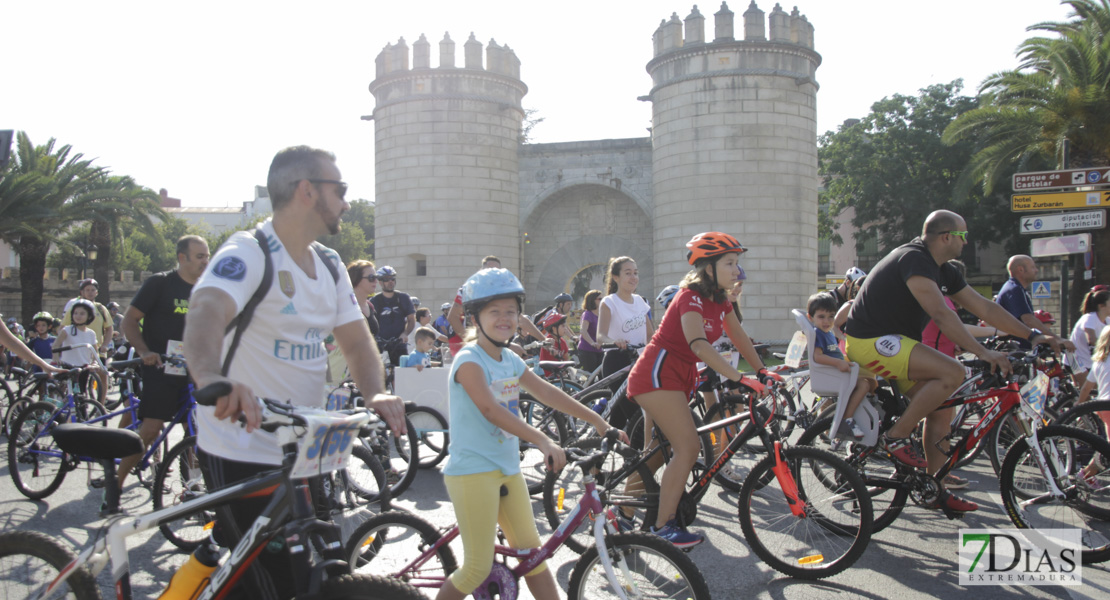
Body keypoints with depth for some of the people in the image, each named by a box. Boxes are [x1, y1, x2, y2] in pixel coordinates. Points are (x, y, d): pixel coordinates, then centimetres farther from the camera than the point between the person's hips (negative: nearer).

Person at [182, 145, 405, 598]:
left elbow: (356, 340, 5)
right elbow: (206, 312, -35)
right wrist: (212, 379, -56)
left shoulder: (329, 264, 9)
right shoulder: (248, 254, -17)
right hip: (242, 455, -8)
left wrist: (376, 394, -16)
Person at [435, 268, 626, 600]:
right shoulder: (469, 360, -15)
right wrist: (543, 441, -38)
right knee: (479, 568, -3)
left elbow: (547, 392, 11)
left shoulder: (510, 360, 10)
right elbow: (490, 409, -28)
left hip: (507, 469, 8)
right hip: (472, 471, -8)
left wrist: (598, 422, 8)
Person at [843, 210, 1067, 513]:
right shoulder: (913, 259, -19)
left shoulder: (943, 271, 12)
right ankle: (896, 437, -12)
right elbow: (941, 314, -28)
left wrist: (1033, 334, 10)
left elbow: (984, 307, 14)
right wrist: (983, 352, -30)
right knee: (952, 373, -23)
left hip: (894, 342, 10)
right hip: (869, 341, -10)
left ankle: (936, 491, 14)